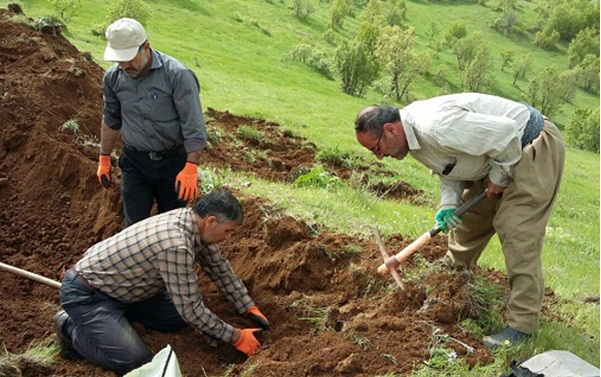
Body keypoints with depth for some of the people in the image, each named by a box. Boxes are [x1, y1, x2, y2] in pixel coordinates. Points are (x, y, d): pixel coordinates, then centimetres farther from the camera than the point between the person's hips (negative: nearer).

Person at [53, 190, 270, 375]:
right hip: (86, 294, -9)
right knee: (136, 362, -18)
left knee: (180, 318, 5)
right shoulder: (176, 245, -34)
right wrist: (236, 337, -16)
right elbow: (191, 309, -26)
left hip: (122, 287, 9)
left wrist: (249, 308, 7)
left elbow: (219, 267, 8)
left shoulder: (192, 219, -7)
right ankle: (72, 328, 3)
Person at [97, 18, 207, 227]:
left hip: (172, 161, -3)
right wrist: (104, 159, 15)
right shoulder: (112, 78, -5)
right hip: (134, 162, 3)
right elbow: (111, 119, 12)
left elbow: (194, 126, -18)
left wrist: (191, 168, -23)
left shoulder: (177, 75, -20)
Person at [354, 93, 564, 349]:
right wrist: (448, 205, -8)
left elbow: (505, 133, -31)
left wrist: (498, 177, -16)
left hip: (535, 147, -10)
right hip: (500, 156, 10)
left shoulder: (436, 127, -33)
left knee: (516, 232, -15)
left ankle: (523, 323, -7)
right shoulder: (412, 136, 0)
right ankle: (455, 269, 42)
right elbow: (450, 169, 9)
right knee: (468, 216, 19)